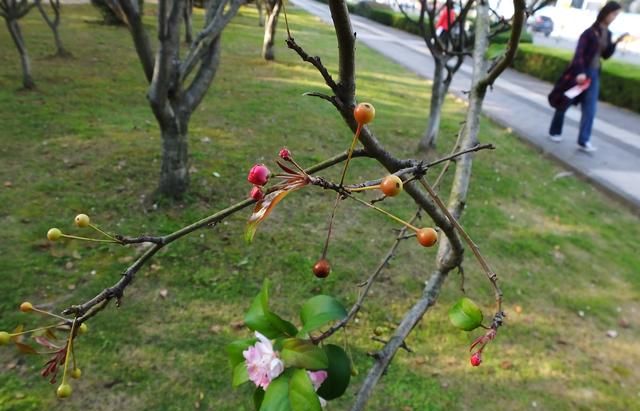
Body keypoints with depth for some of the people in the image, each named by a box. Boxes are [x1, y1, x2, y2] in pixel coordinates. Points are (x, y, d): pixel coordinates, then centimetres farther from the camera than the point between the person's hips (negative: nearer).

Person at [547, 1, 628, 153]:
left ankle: (583, 141, -3)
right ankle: (554, 132, 22)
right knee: (564, 103, 6)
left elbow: (605, 55, 14)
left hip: (594, 74, 7)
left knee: (590, 108, -2)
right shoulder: (590, 32, -11)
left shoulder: (607, 34, 11)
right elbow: (579, 53, -18)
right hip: (580, 72, -7)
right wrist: (580, 72, -27)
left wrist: (616, 43, -1)